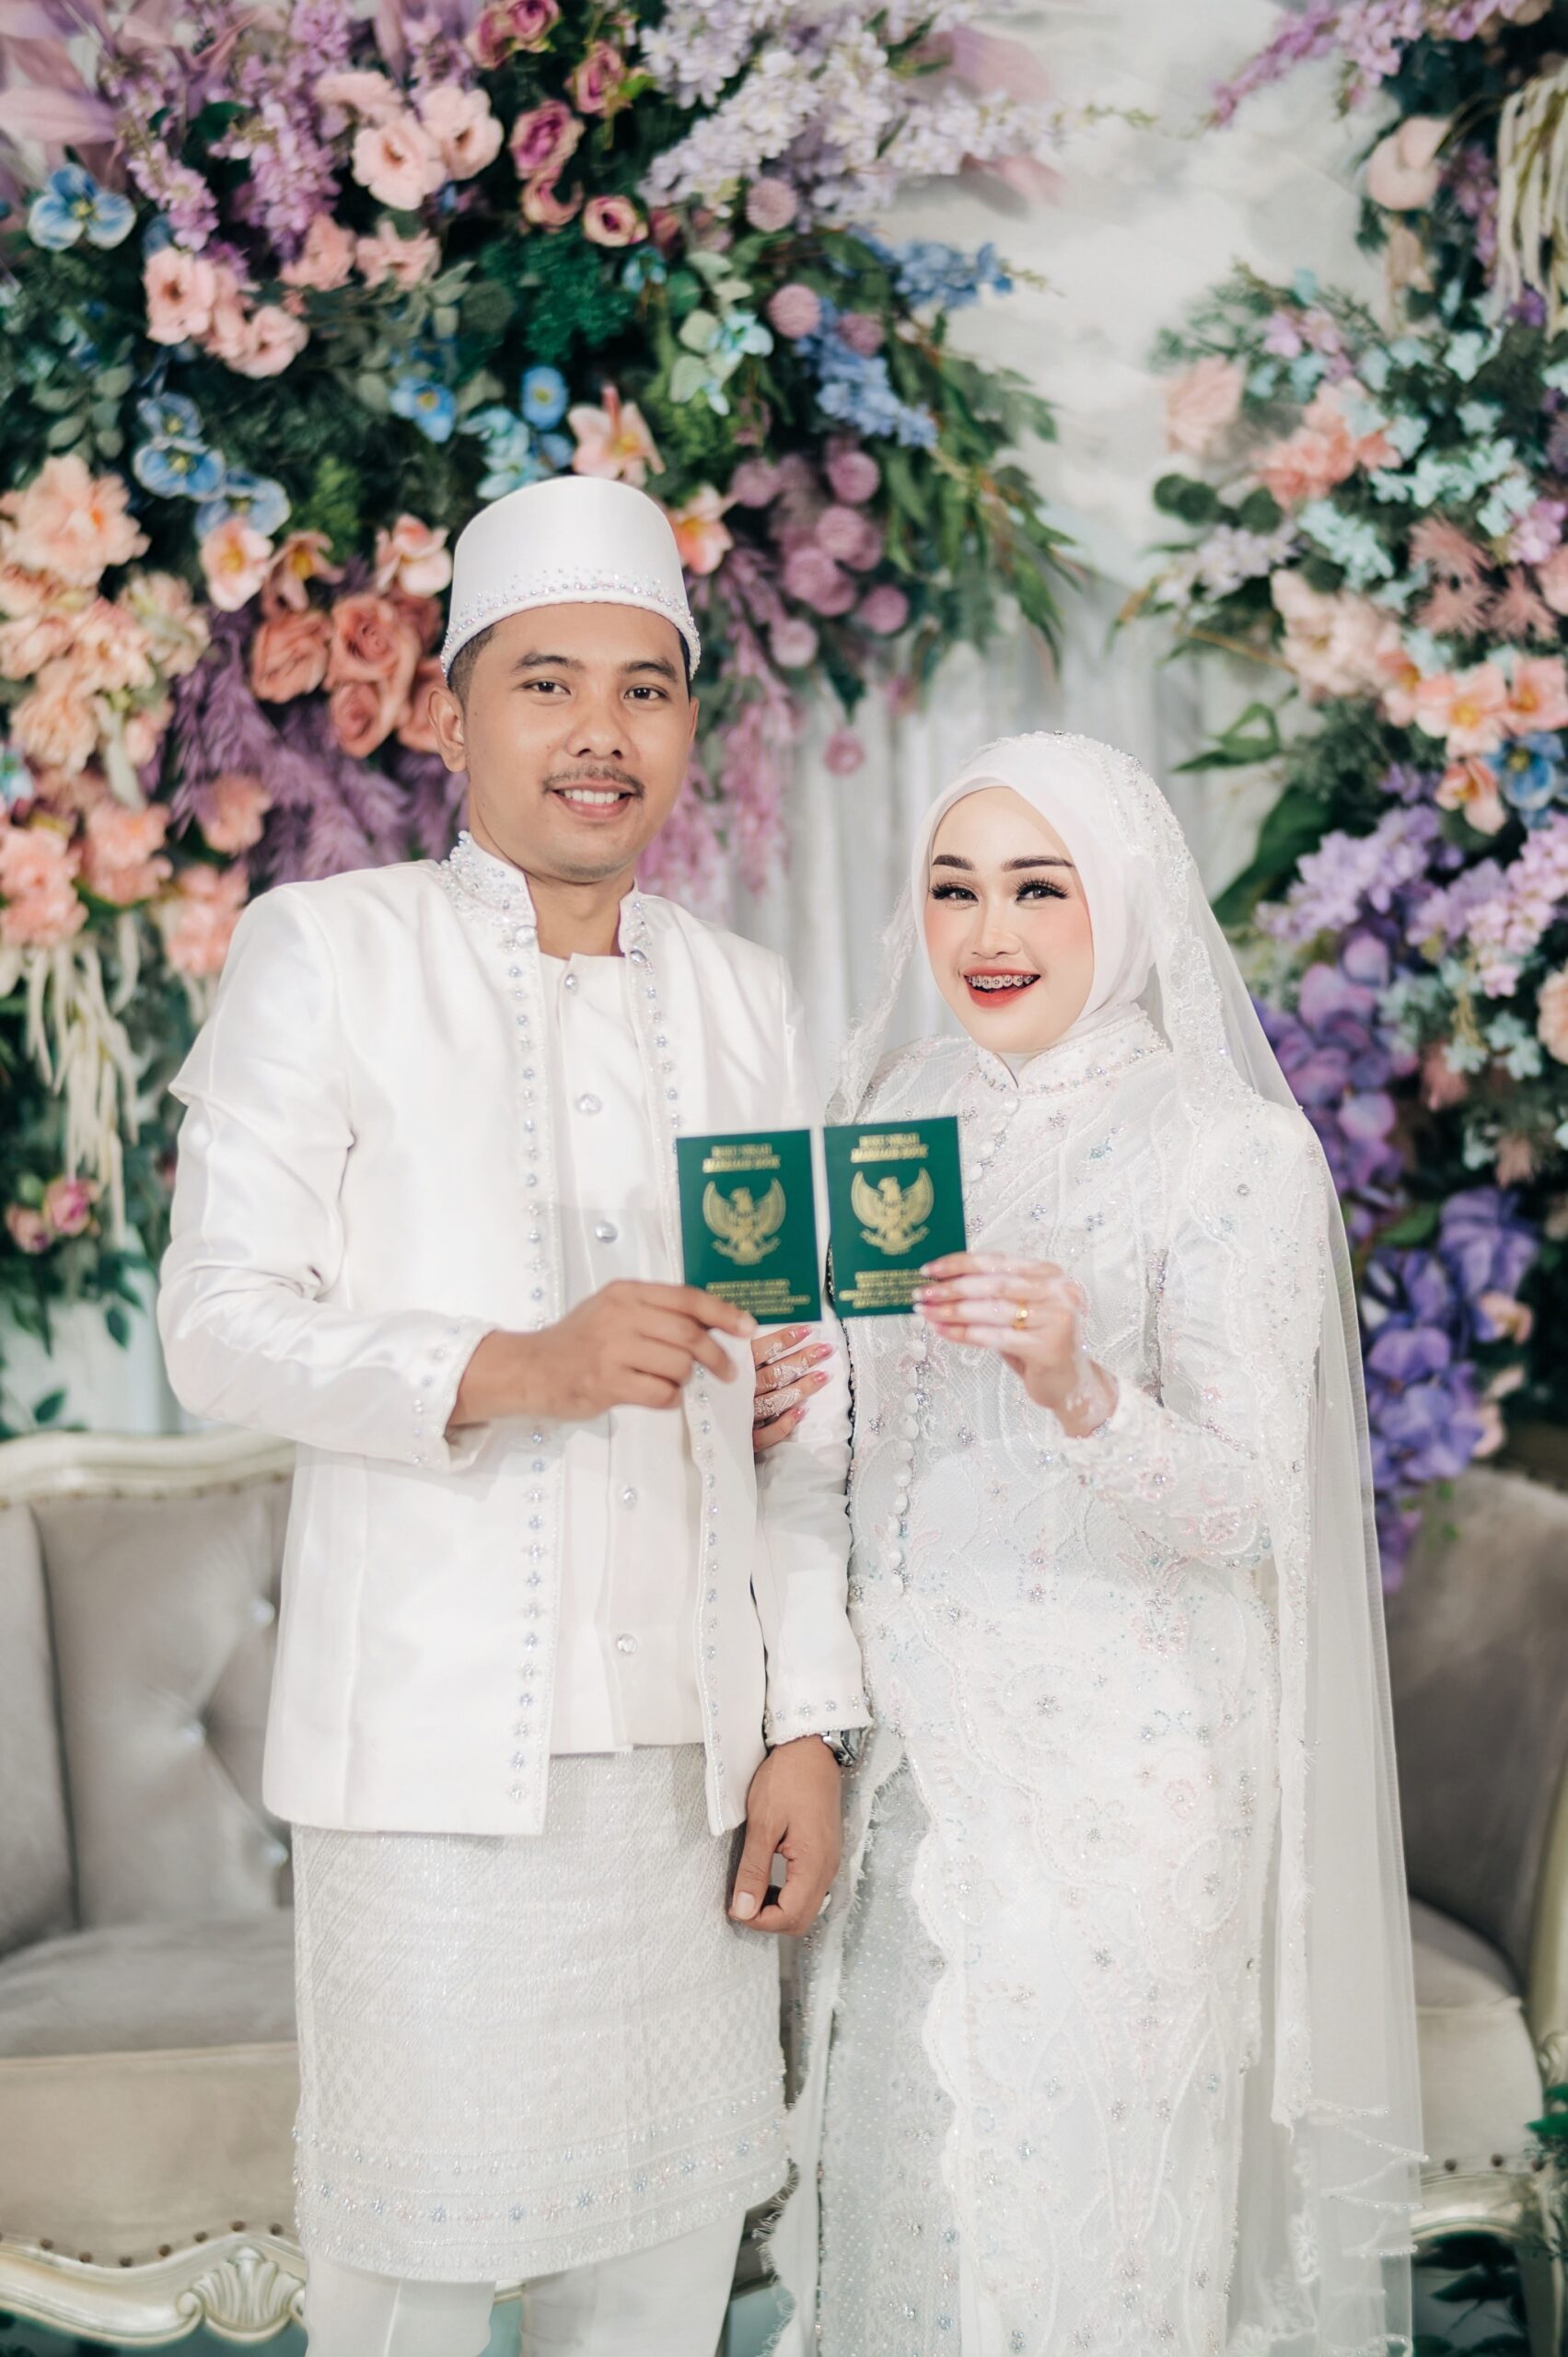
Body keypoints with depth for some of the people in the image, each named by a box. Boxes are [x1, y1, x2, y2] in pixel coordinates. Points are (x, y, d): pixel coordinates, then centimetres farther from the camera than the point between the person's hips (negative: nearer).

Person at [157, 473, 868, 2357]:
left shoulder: (744, 1004, 14)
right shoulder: (322, 955, 2)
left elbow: (800, 1405, 15)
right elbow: (217, 1321, -6)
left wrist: (807, 1725, 8)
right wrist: (505, 1372, -22)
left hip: (688, 1750, 4)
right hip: (432, 1750, -4)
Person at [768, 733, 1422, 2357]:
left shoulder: (1232, 1146, -9)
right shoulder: (903, 1113, 9)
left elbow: (1247, 1503, -15)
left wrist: (1080, 1392, -32)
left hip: (1118, 1761, -5)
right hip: (919, 1749, 5)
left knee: (1075, 2212, 1)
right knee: (904, 2195, 12)